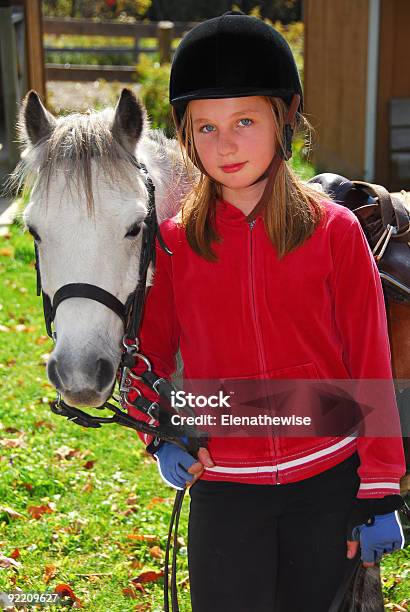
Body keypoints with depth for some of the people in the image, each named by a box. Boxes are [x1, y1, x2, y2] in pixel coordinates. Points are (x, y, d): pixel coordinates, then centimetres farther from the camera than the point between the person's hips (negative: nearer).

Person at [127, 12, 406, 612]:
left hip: (329, 479, -1)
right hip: (223, 487, 1)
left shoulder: (336, 231, -5)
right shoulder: (173, 243, -1)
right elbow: (148, 354, 11)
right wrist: (160, 434, -7)